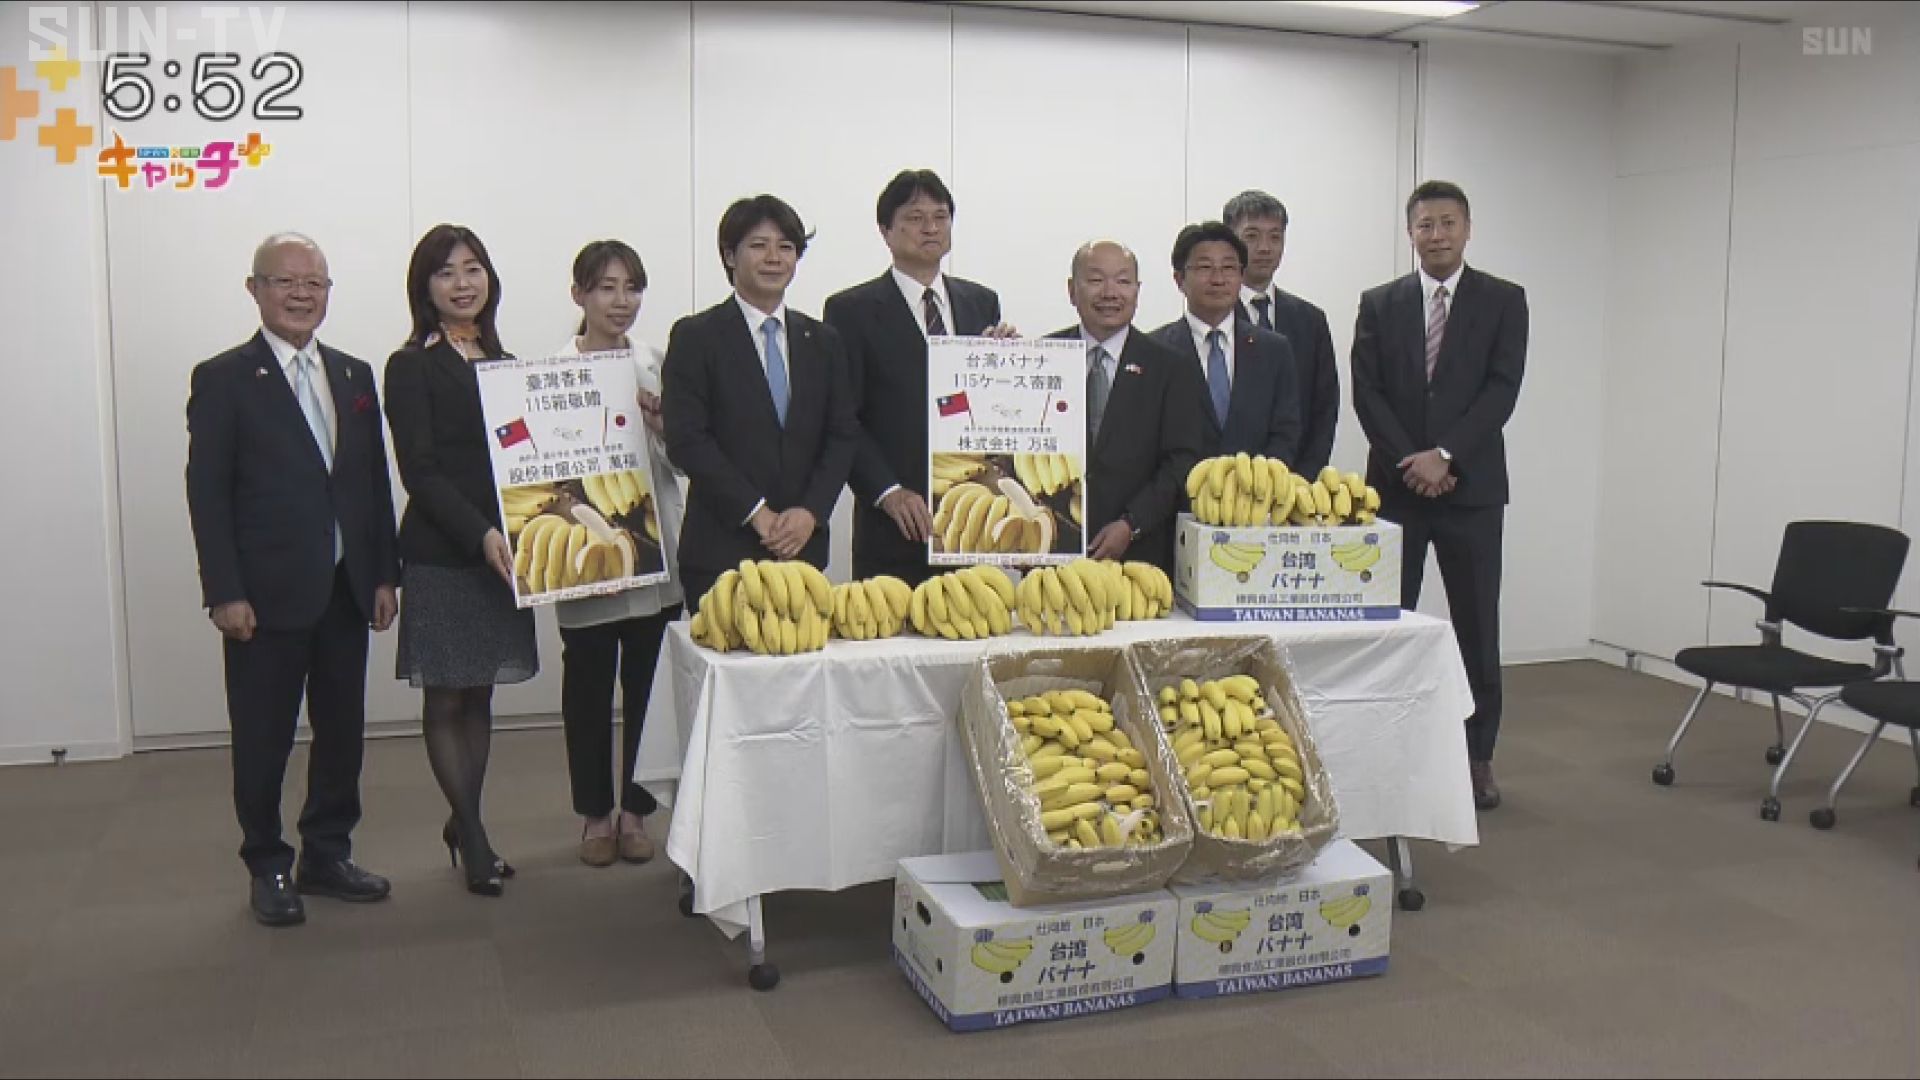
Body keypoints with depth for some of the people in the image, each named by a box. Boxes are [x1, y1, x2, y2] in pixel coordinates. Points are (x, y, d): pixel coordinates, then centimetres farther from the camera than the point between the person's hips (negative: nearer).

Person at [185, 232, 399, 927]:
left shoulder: (354, 376, 11)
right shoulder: (223, 379, -3)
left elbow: (375, 482, 11)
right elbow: (207, 493, -7)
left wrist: (384, 574, 6)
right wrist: (224, 593, -13)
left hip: (347, 591, 5)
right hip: (267, 596, -5)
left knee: (342, 731, 12)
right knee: (263, 739, 6)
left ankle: (328, 855, 26)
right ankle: (268, 868, 20)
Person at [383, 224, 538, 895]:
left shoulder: (502, 362, 14)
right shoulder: (412, 367, -5)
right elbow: (419, 470, -12)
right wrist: (480, 532, -23)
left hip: (500, 548, 6)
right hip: (441, 556, -6)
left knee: (480, 694, 11)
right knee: (445, 700, 3)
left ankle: (463, 826, 23)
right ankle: (473, 836, 12)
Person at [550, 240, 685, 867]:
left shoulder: (658, 366, 8)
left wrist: (660, 421, -11)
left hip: (655, 545, 2)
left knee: (647, 680, 6)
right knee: (588, 683, 7)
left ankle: (635, 810, 20)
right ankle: (595, 813, 21)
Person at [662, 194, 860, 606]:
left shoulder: (823, 341, 13)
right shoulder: (695, 337, 0)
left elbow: (843, 436, 9)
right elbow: (686, 440, -8)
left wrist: (811, 511, -7)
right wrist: (757, 513, -12)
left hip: (805, 546, 4)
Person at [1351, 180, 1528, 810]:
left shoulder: (1503, 301, 4)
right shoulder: (1380, 304, 8)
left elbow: (1502, 389, -6)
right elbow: (1367, 393, 0)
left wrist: (1445, 455, -15)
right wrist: (1413, 462, -11)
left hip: (1471, 487, -1)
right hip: (1396, 486, 1)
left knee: (1477, 628, 4)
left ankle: (1478, 756, 15)